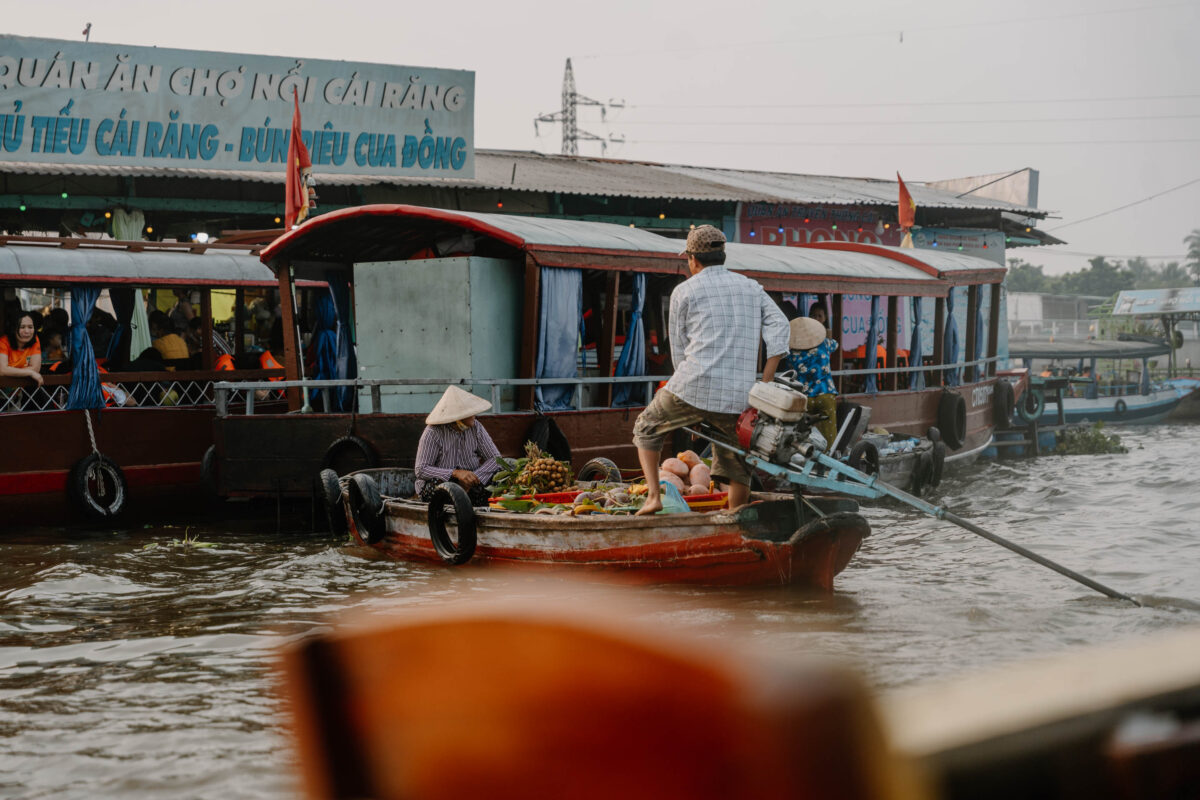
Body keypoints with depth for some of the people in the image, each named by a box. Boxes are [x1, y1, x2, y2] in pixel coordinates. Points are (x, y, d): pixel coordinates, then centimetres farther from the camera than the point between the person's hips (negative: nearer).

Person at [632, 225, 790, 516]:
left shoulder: (684, 292, 8)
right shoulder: (751, 287, 18)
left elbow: (679, 348, 10)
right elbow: (779, 325, 4)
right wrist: (765, 384, 0)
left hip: (695, 385, -3)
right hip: (737, 397, 3)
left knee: (647, 429, 21)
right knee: (737, 465, 17)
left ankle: (653, 496, 8)